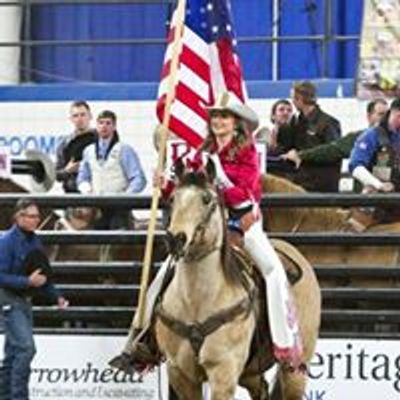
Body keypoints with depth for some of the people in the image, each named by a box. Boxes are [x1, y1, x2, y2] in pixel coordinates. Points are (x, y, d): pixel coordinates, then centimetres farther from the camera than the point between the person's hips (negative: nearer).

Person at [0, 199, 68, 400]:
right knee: (26, 347, -16)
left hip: (25, 300, 8)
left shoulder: (34, 241, 9)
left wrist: (56, 296, 11)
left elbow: (42, 273, 19)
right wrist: (28, 281, -24)